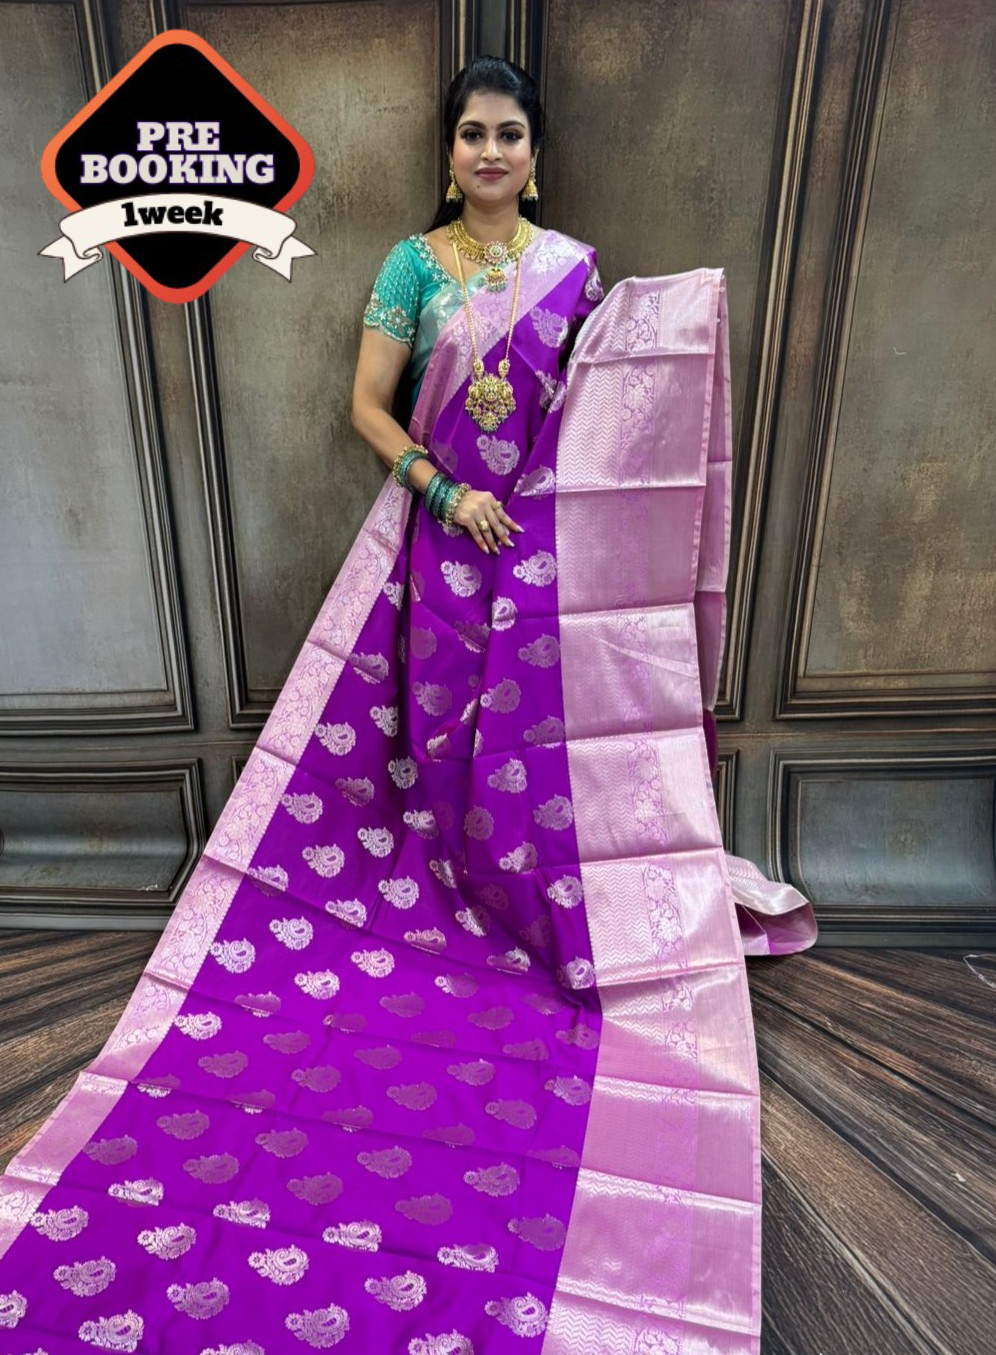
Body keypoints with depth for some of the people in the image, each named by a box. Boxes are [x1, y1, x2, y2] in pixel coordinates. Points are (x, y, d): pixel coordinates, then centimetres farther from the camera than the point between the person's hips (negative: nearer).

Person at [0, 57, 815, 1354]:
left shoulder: (575, 265, 10)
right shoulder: (413, 264, 4)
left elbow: (614, 405, 13)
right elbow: (370, 404, -1)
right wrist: (447, 492, -12)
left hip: (548, 536, 1)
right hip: (446, 529, -1)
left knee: (544, 710, 3)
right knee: (448, 707, 5)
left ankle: (554, 895, 21)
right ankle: (462, 884, 23)